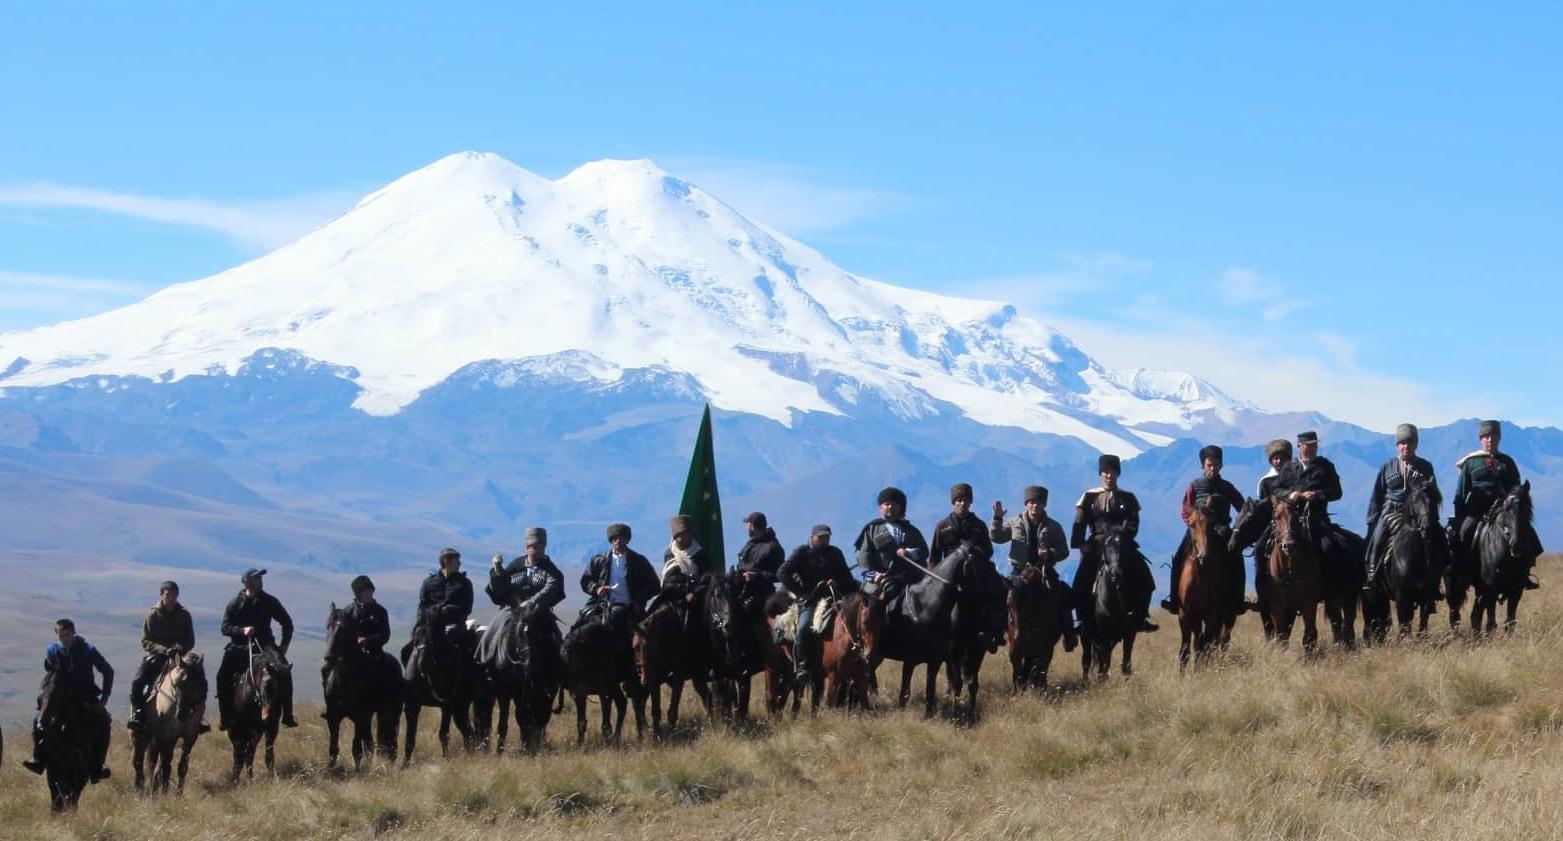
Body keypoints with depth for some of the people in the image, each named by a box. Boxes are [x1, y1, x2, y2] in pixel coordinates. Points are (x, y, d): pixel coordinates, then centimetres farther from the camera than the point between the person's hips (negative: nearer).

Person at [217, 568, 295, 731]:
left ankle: (288, 715, -13)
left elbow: (287, 623, 11)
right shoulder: (235, 604, 1)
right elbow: (225, 627, -3)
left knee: (284, 671, -21)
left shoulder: (269, 601, 5)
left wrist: (284, 645, 0)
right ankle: (225, 717, -6)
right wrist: (242, 630, -21)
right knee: (223, 676, -18)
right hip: (240, 646, 0)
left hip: (264, 643, 0)